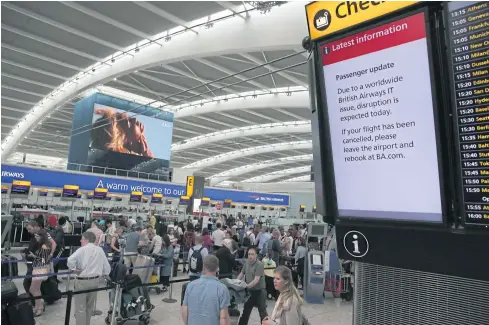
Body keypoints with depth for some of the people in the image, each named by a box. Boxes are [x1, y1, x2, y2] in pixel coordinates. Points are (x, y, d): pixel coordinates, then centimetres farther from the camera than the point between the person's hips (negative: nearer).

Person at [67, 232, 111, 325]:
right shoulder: (100, 250, 5)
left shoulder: (82, 249, -11)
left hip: (82, 281, -6)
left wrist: (73, 269, -11)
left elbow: (70, 260, -26)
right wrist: (103, 275, 19)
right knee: (90, 306, 20)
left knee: (80, 307, 4)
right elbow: (107, 267, 6)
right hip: (95, 280, 6)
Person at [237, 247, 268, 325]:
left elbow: (256, 280, -26)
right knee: (246, 309, 19)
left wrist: (246, 286, -32)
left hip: (259, 291, -7)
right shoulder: (247, 263, 2)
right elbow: (241, 274, 13)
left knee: (262, 311, 4)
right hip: (250, 290, 7)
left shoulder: (259, 265, -21)